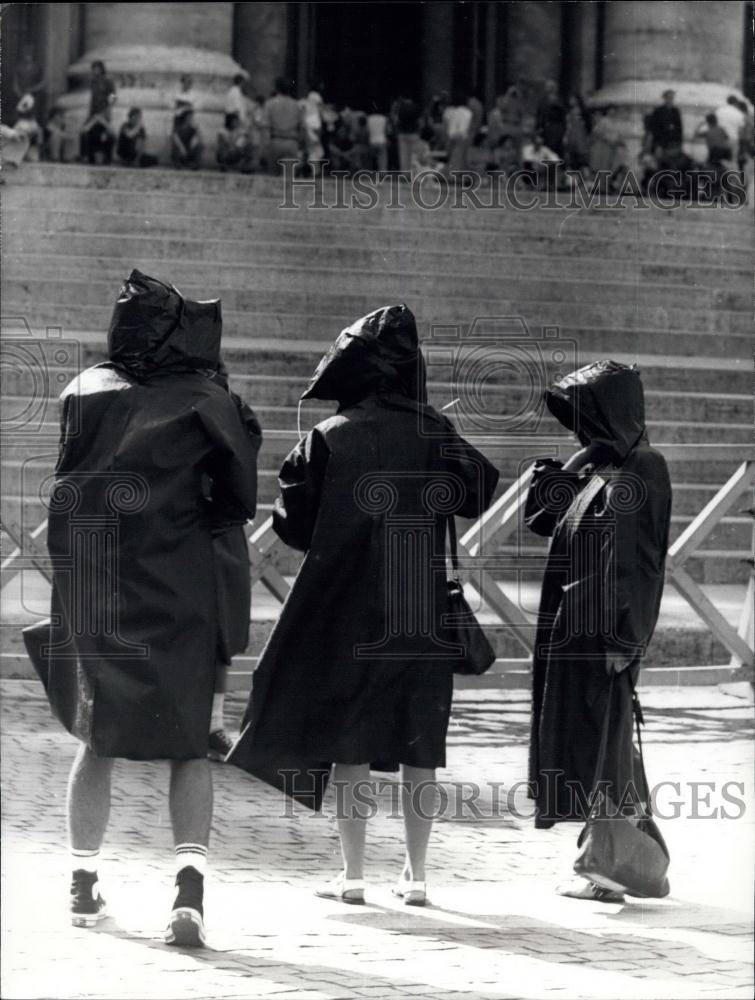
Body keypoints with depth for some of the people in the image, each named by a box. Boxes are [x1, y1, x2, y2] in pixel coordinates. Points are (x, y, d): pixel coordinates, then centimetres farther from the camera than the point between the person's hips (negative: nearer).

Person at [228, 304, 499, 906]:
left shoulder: (329, 437, -2)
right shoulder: (433, 433, -1)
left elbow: (295, 522, -3)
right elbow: (479, 490, -10)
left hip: (348, 604, -1)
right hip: (423, 607, 1)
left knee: (351, 741, 5)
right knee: (419, 742, 7)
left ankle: (353, 873, 2)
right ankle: (416, 874, 7)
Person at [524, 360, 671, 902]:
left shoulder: (643, 470, -14)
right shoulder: (593, 468, 12)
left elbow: (640, 559, -19)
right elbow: (540, 519, 16)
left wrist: (622, 640, -22)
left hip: (604, 632, -9)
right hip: (573, 629, 9)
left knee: (603, 741, -6)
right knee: (597, 741, 13)